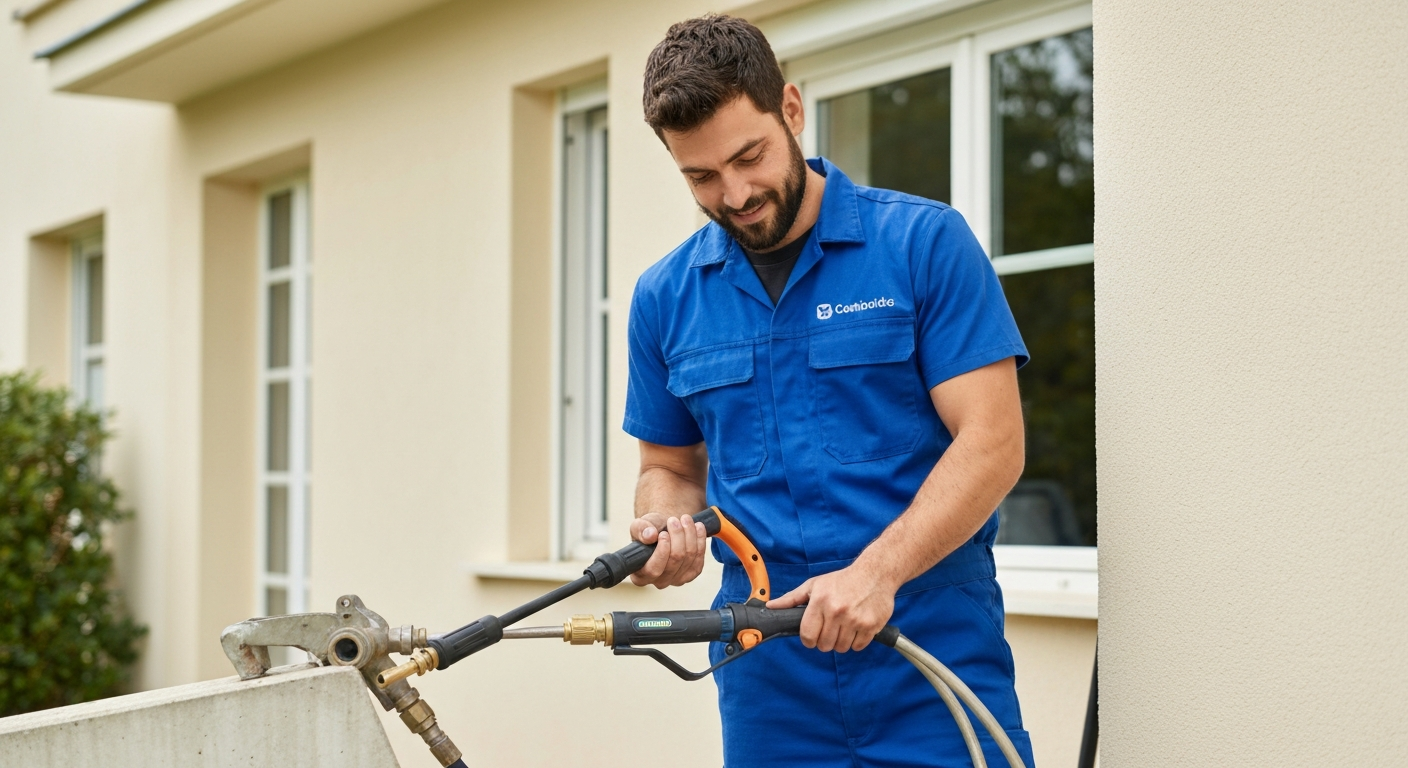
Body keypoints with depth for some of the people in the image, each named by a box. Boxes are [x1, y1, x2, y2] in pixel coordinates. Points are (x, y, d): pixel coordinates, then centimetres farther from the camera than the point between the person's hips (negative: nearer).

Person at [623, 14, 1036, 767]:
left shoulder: (926, 243, -4)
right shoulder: (664, 297, 8)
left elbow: (991, 443, -10)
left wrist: (876, 570, -23)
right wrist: (668, 527, -6)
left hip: (938, 657, -3)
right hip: (770, 677, 3)